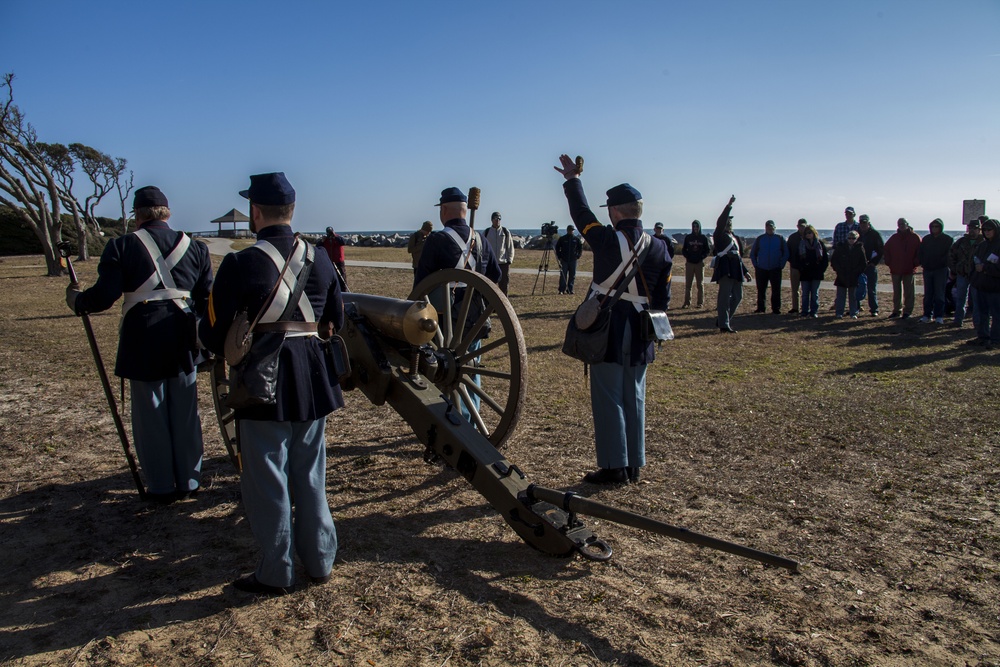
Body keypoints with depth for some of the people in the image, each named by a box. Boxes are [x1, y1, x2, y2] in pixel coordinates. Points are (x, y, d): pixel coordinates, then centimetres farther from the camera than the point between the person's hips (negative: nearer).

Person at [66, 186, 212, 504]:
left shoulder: (122, 246, -4)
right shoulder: (195, 247, 6)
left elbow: (104, 297, -8)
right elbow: (206, 301, 5)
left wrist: (77, 301, 12)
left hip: (144, 344, -3)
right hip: (184, 344, 3)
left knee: (151, 418, 8)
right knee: (185, 416, 12)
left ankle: (162, 488, 17)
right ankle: (189, 482, 21)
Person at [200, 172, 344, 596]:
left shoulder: (241, 264, -13)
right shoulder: (319, 259, 2)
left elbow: (214, 335, -10)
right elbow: (336, 321, 9)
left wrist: (229, 347, 11)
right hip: (313, 381, 5)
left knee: (267, 481, 9)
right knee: (310, 475, 18)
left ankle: (275, 575, 21)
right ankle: (320, 562, 30)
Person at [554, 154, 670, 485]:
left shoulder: (608, 240, -14)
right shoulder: (660, 250, -1)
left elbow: (581, 213, 2)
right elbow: (661, 299, 4)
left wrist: (572, 179, 17)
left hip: (607, 331, -5)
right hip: (639, 335, 5)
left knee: (608, 400, 2)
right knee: (634, 399, 13)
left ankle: (614, 467, 7)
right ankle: (634, 465, 22)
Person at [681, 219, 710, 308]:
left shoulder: (704, 238, 4)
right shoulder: (688, 237, 7)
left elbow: (708, 250, 6)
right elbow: (683, 250, 9)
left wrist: (702, 257, -9)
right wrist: (688, 256, -7)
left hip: (700, 263, -1)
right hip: (689, 263, 1)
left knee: (700, 284, 2)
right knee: (688, 284, 0)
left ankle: (700, 303, 6)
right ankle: (687, 302, 3)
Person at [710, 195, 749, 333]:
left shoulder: (735, 238, 22)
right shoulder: (719, 236, -1)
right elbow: (721, 221, -18)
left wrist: (745, 271, 22)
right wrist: (729, 205, -22)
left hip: (736, 271, 8)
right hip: (725, 270, -8)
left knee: (738, 296, 10)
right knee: (725, 297, -6)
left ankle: (723, 320, 21)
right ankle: (723, 325, -2)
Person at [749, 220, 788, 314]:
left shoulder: (780, 239, 5)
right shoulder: (760, 239, 6)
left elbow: (786, 254, 7)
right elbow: (752, 253, 12)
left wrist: (781, 266, -1)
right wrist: (756, 266, 4)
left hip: (775, 270, -1)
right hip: (761, 269, 1)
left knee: (776, 290, -3)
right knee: (761, 289, 3)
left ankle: (776, 308, 3)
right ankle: (760, 308, 12)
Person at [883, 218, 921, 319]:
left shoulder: (915, 238, 0)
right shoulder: (894, 238, 9)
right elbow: (886, 250, 15)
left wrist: (915, 263, -8)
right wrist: (889, 263, 5)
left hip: (909, 270, -3)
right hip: (895, 269, 3)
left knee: (908, 292, 1)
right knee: (896, 291, 9)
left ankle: (907, 311, 5)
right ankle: (896, 310, 16)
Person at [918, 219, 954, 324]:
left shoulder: (948, 239, 0)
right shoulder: (926, 239, 10)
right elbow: (919, 253, 13)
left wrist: (941, 263, -15)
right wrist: (922, 263, -1)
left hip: (941, 270, -3)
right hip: (928, 270, 4)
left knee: (939, 294, -2)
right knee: (928, 294, 6)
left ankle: (939, 316, 1)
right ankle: (927, 315, 10)